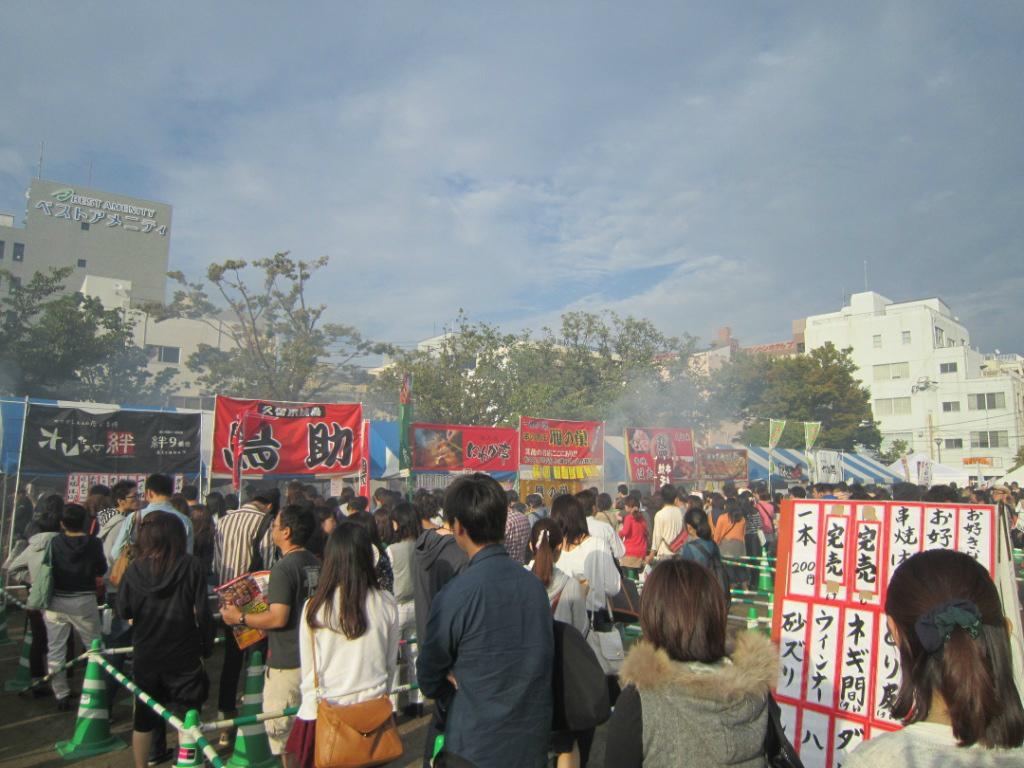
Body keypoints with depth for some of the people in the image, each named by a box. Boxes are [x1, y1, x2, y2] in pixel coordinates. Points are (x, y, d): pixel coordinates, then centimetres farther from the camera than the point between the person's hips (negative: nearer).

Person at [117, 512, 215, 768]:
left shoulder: (135, 568, -8)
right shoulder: (191, 566, -15)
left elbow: (123, 611, -1)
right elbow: (202, 611, -14)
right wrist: (207, 646, -1)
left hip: (145, 655, 3)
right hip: (183, 654, -3)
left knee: (143, 717, 20)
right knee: (187, 717, 11)